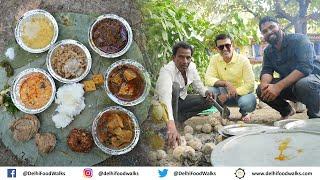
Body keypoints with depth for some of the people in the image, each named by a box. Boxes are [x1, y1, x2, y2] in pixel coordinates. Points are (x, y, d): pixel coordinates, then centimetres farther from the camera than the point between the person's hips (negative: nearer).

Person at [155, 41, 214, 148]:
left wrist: (206, 92, -19)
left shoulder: (191, 66, -10)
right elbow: (165, 96, -49)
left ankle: (179, 118, -3)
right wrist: (171, 125, -64)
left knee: (209, 101, -8)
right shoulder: (166, 71, -33)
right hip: (165, 103, -7)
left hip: (181, 100, 7)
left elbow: (198, 85, 7)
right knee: (174, 86, -36)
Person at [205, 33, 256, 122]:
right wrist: (226, 83, -34)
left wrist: (228, 95, -26)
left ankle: (244, 112, 6)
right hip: (225, 92, 2)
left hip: (241, 92, -2)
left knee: (249, 103, -35)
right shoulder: (215, 59, -9)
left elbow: (250, 85, -21)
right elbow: (208, 79, -17)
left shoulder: (243, 60, -17)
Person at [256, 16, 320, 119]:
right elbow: (266, 71, -6)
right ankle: (287, 111, 12)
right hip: (288, 84, 6)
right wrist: (264, 84, -33)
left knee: (304, 84, -39)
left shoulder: (299, 40, -16)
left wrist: (278, 87, -38)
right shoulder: (268, 51, 5)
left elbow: (305, 67, -29)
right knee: (261, 90, -12)